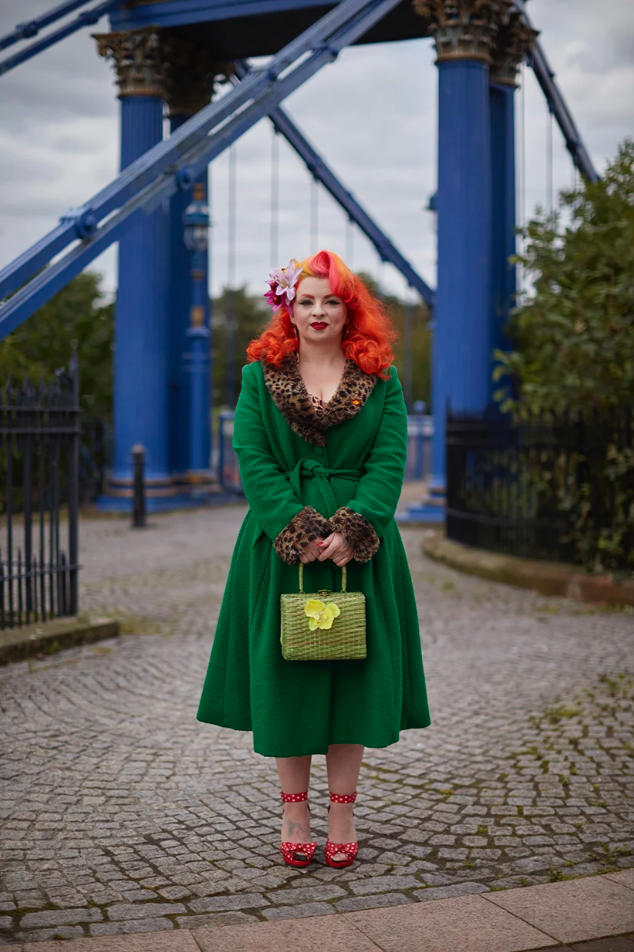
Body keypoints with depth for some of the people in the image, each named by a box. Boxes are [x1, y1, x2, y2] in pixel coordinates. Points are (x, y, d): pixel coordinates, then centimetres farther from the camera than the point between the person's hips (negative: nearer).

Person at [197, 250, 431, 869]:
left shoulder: (381, 379, 5)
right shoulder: (260, 376, 6)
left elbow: (389, 461, -3)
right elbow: (253, 460, -3)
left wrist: (351, 529, -17)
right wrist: (298, 531, -15)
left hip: (360, 548, 0)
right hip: (281, 547, 0)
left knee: (352, 674, 3)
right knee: (283, 673, 3)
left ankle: (342, 812, 12)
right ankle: (293, 811, 15)